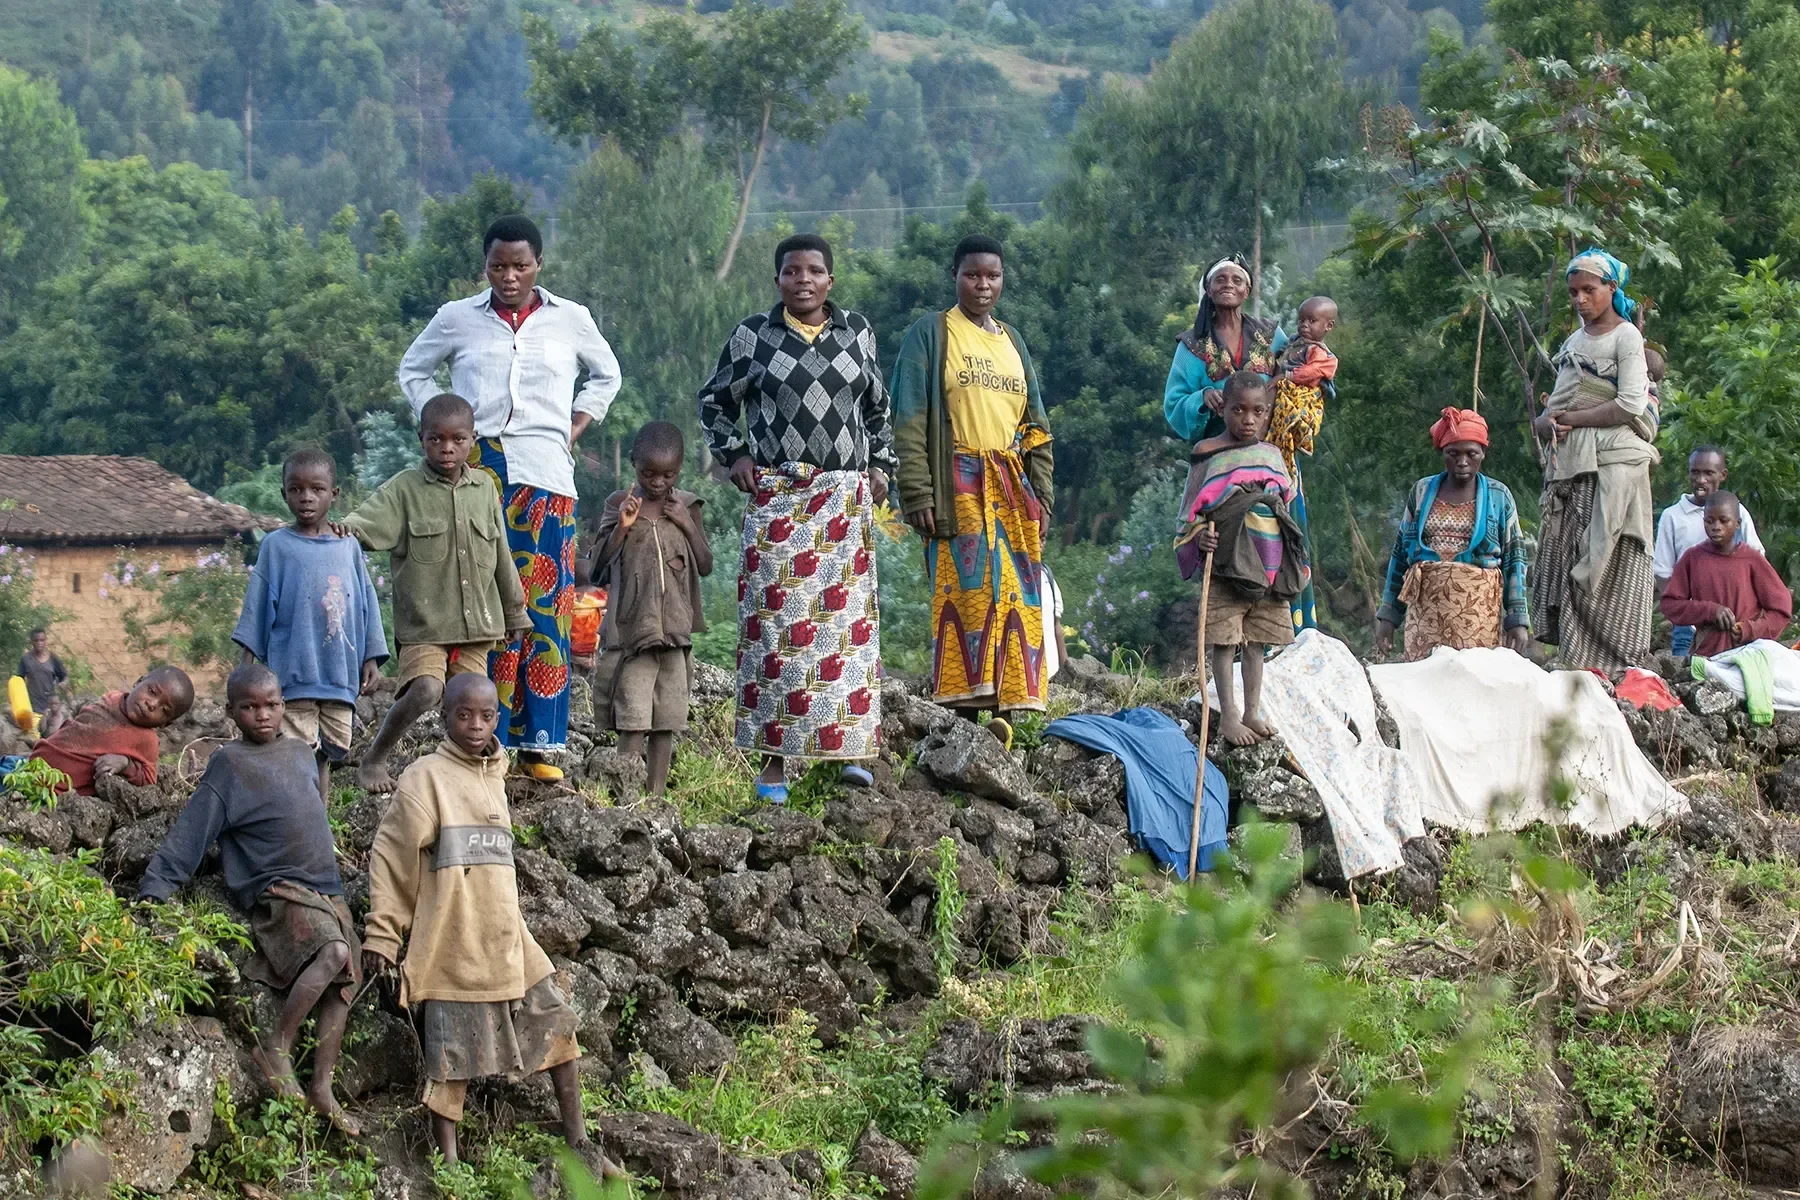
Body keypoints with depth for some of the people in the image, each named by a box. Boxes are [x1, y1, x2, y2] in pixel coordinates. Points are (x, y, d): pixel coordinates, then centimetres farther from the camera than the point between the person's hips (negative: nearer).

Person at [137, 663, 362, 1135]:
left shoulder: (300, 752, 15)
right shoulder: (229, 764, -4)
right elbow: (189, 836, -7)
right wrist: (153, 893, -15)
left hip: (328, 890, 7)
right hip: (277, 889, -7)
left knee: (343, 985, -1)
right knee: (333, 953, -30)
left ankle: (322, 1088, 2)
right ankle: (277, 1047, -21)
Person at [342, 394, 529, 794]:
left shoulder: (484, 488, 9)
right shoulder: (405, 488, -2)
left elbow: (501, 557, 17)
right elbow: (370, 522, -17)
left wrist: (514, 611, 21)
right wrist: (347, 528, -41)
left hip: (476, 623, 4)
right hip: (422, 622, -4)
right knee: (426, 689, -22)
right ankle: (374, 758, -3)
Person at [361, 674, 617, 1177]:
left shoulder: (494, 776, 13)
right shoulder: (427, 777, -7)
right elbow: (390, 857, -7)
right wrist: (381, 936, -8)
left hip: (505, 940, 7)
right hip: (453, 944, -7)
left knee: (556, 1025, 7)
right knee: (451, 1054, -3)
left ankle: (577, 1144, 16)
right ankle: (448, 1164, 3)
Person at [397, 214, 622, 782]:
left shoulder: (570, 320, 9)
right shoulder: (457, 318, 8)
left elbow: (606, 376, 25)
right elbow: (413, 370, 22)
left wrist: (574, 430, 12)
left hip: (545, 475, 1)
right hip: (476, 472, 0)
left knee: (544, 602, -4)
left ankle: (539, 743, 1)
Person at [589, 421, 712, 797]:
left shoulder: (686, 506, 6)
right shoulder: (620, 504, 2)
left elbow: (706, 566, 7)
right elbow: (599, 564, 0)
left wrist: (687, 525, -7)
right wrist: (622, 526, -14)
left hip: (674, 627, 2)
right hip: (630, 626, -2)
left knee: (665, 721, 5)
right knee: (632, 720, -8)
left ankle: (656, 794, 10)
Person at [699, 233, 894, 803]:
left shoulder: (856, 331, 10)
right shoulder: (752, 336, 4)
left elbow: (877, 405, 21)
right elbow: (715, 399, 15)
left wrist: (879, 466, 13)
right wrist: (734, 455, 4)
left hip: (845, 497, 2)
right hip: (776, 496, -2)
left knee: (846, 618, -1)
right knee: (776, 619, -4)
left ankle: (847, 745, 5)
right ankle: (775, 758, -1)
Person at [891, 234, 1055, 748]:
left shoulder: (1012, 341, 19)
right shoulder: (930, 334, 2)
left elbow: (1035, 427, 21)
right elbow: (909, 422, -5)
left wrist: (1040, 494, 12)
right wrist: (917, 495, -13)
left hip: (1011, 489, 6)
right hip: (958, 488, -6)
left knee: (1017, 597, 0)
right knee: (966, 591, -13)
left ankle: (1003, 708, 3)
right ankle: (964, 711, -14)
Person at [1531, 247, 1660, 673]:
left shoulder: (1626, 336, -1)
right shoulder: (1575, 342, 21)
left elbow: (1631, 406, -11)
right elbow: (1555, 408, 20)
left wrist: (1569, 417, -7)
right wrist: (1547, 422, -4)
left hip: (1614, 462, -7)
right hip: (1570, 463, 7)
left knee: (1603, 563, -12)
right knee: (1564, 562, -1)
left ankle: (1609, 667, -13)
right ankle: (1572, 665, -3)